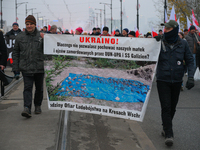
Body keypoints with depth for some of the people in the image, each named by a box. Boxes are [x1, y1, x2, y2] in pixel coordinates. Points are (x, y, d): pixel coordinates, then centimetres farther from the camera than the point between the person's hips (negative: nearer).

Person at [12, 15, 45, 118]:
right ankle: (27, 108, -15)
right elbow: (16, 53, 9)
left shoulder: (41, 36, 1)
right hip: (26, 68, 0)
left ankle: (38, 106, 30)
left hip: (39, 68, 1)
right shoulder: (20, 37, 6)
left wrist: (44, 40, -17)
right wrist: (16, 67, 3)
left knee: (39, 88, 13)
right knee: (27, 88, -9)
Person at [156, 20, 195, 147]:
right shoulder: (161, 43, -3)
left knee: (172, 107, 14)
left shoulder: (183, 44, 0)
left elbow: (190, 60, 3)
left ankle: (166, 128, 34)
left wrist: (191, 77, -8)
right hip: (163, 80, -2)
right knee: (166, 107, -7)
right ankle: (169, 134, -4)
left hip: (177, 81, 2)